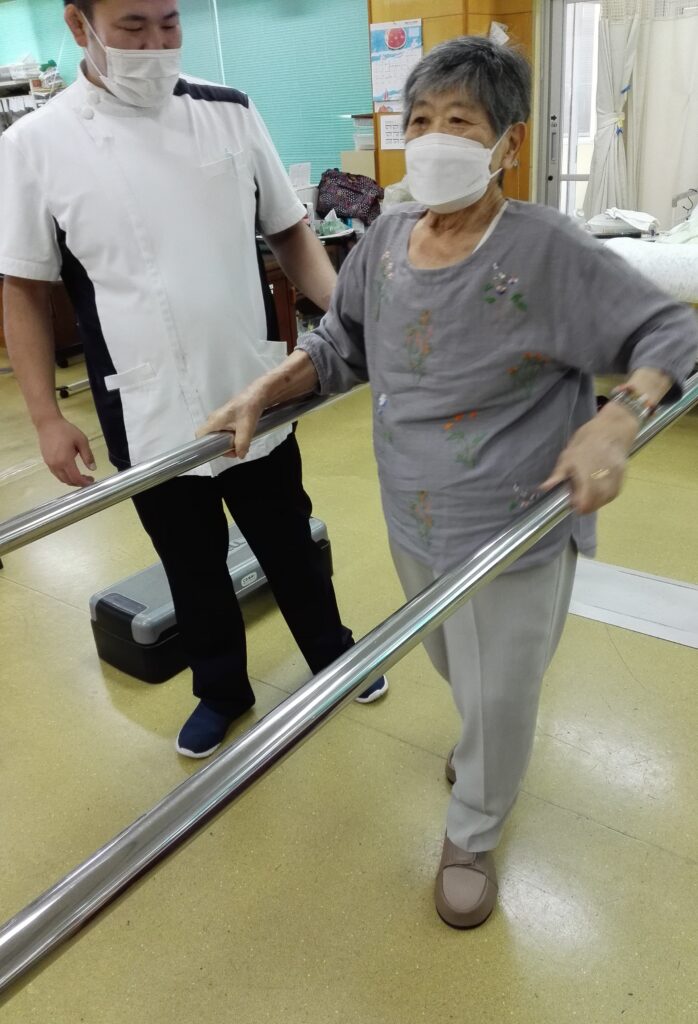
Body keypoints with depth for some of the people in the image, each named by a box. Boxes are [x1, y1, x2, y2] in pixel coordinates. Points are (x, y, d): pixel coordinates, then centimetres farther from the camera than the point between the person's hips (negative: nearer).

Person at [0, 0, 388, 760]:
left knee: (289, 545, 19)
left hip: (254, 396, 2)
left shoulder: (230, 114, -1)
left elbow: (289, 233, 5)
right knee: (193, 568, 17)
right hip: (147, 413, -1)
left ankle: (334, 656, 45)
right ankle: (221, 690, 43)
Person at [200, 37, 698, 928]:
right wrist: (261, 394, -2)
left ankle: (471, 836, 41)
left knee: (497, 699, 12)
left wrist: (619, 418, -31)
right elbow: (339, 348, 11)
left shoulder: (547, 250, -18)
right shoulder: (383, 242, -2)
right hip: (413, 523, 5)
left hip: (514, 535, -5)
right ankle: (483, 742, 63)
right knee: (458, 672, 28)